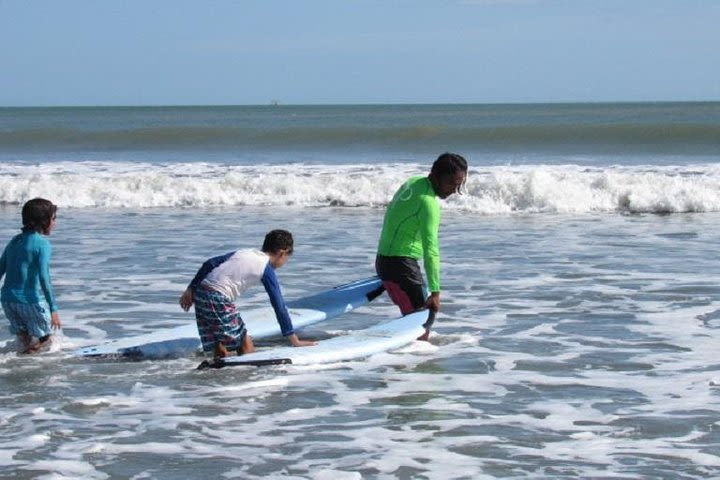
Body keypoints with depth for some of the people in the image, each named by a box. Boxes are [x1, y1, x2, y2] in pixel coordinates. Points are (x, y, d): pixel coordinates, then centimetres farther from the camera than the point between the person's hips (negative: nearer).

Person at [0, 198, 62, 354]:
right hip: (30, 300, -6)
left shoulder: (15, 240, 12)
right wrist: (53, 309, -20)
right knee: (47, 338, 10)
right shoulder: (42, 244, -8)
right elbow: (44, 278, -18)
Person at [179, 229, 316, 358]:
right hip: (218, 299, -7)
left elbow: (210, 263, 15)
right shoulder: (267, 269, 3)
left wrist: (190, 289, 18)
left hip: (201, 292, 7)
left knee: (220, 350, 10)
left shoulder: (243, 252, 21)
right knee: (246, 346, 0)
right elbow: (279, 306, 2)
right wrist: (294, 340, 5)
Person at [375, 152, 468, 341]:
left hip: (384, 259, 10)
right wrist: (435, 291, -26)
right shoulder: (429, 202, -20)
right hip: (401, 264, -10)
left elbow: (391, 211, 22)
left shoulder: (413, 182, 8)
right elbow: (430, 249, -25)